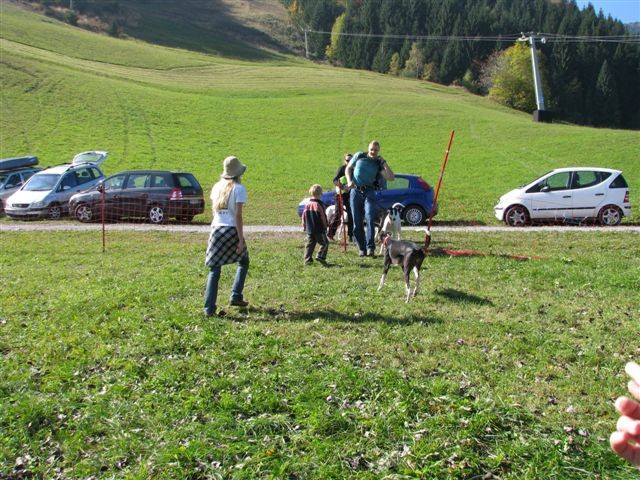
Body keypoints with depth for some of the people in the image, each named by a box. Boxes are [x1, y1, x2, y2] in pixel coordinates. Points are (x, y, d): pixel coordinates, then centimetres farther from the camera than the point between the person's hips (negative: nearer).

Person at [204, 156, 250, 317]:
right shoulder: (238, 189, -6)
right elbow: (238, 216, -11)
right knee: (243, 262, 20)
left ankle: (209, 308, -2)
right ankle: (236, 297, 16)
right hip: (232, 231, -4)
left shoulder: (217, 187, 10)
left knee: (214, 270, 4)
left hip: (216, 230, 4)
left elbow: (214, 211, 15)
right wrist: (241, 239, -11)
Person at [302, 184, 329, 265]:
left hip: (309, 229, 6)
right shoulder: (319, 204, -13)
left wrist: (304, 226, 19)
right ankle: (321, 256, -6)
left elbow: (304, 216, 8)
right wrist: (325, 227, 4)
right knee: (324, 243, 6)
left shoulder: (307, 204, 4)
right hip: (319, 230, -6)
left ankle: (307, 259, 6)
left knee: (309, 244, 10)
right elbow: (323, 217, -9)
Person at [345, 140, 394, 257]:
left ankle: (370, 247, -20)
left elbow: (391, 178, -6)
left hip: (369, 192, -1)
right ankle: (361, 248, 15)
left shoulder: (379, 164, 5)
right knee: (357, 222, 4)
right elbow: (348, 168, 15)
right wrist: (349, 180, -2)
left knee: (370, 218, -22)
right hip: (355, 191, 2)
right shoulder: (359, 156, 7)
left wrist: (384, 163, -8)